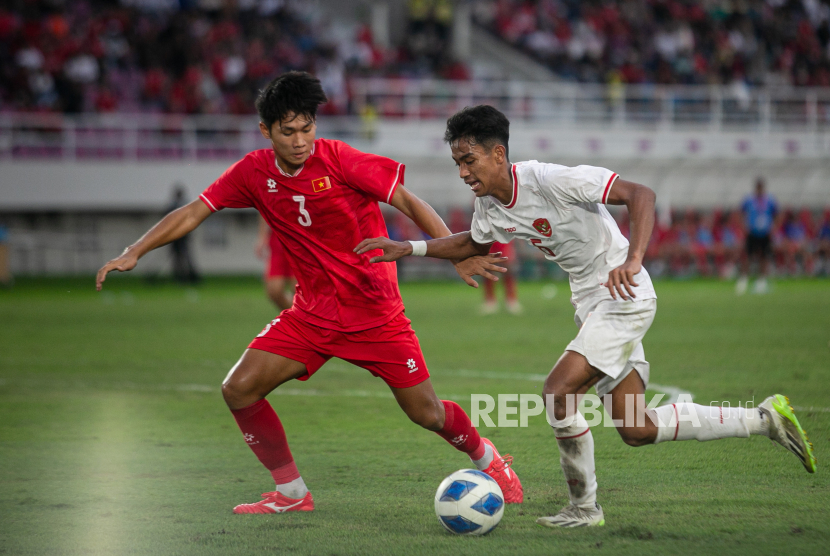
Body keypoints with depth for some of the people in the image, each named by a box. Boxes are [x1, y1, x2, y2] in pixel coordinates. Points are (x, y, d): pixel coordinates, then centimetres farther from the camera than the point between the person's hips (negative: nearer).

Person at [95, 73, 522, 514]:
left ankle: (487, 459, 32)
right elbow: (193, 212, 1)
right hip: (311, 313, 4)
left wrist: (457, 252, -23)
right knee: (239, 390, -10)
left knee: (426, 414, -1)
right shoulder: (253, 172, -4)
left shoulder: (338, 160, -16)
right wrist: (134, 253, -9)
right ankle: (291, 493, 7)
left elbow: (408, 202, -13)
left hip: (374, 312, -4)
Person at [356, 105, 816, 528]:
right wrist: (408, 248, 11)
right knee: (636, 430, 8)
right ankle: (765, 418, 21)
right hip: (591, 303, 9)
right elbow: (473, 244, 24)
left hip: (624, 296, -9)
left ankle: (583, 507, -4)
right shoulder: (489, 206, 0)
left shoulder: (550, 180, -24)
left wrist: (632, 260, -39)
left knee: (558, 389, -21)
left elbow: (640, 195, -24)